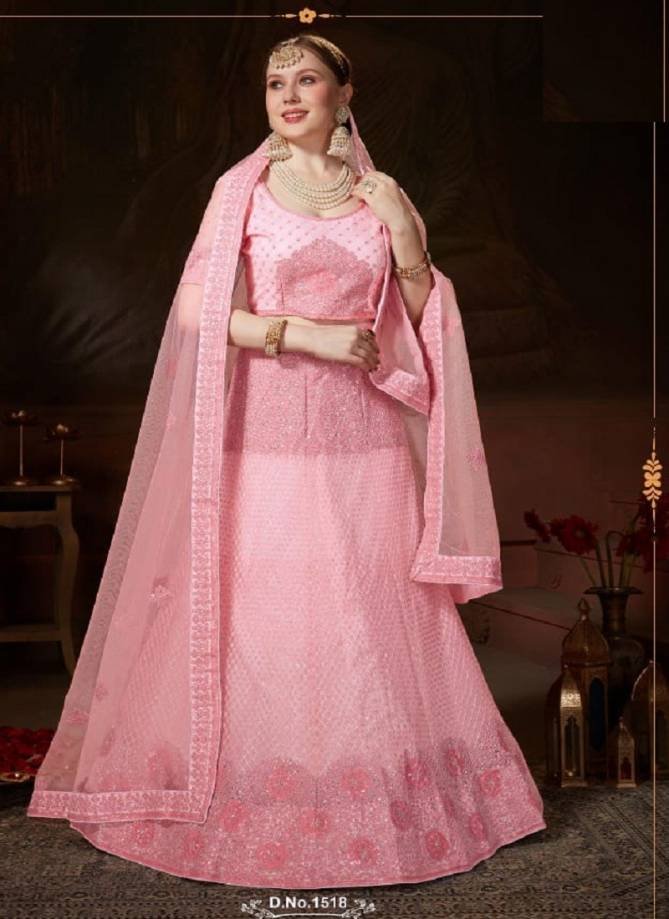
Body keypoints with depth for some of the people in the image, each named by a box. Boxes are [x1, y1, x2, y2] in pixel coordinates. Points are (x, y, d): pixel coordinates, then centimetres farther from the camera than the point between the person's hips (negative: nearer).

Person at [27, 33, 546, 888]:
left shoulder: (382, 195, 11)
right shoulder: (241, 189, 3)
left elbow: (422, 324, 12)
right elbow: (197, 310, -5)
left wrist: (407, 240, -5)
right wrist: (308, 335, -14)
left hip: (362, 438, 2)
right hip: (266, 433, -2)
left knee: (373, 617, 6)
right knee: (258, 616, 0)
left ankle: (381, 803, 21)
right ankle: (251, 802, 16)